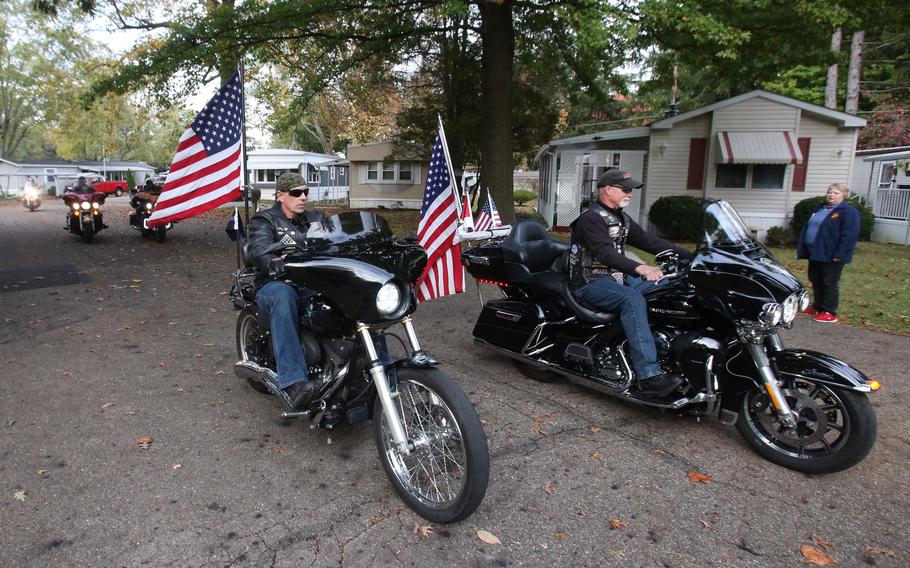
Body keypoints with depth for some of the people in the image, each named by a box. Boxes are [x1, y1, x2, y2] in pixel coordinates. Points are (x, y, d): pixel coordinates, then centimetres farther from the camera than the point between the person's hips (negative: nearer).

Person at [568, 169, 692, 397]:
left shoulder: (621, 218, 16)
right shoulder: (591, 218, -13)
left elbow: (648, 240, 13)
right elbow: (605, 253, -28)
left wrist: (689, 256, 5)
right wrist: (639, 268, -43)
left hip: (617, 277, 9)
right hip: (591, 283, -9)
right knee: (633, 299, -33)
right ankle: (648, 375, -38)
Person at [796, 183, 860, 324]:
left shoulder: (848, 211, -10)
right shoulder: (819, 209, 16)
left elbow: (849, 235, -18)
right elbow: (807, 228, 20)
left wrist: (839, 254, -23)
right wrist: (802, 249, 14)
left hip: (831, 256, -8)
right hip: (815, 253, 8)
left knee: (830, 283, -1)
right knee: (816, 281, 15)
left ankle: (829, 313, 7)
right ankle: (817, 307, 28)